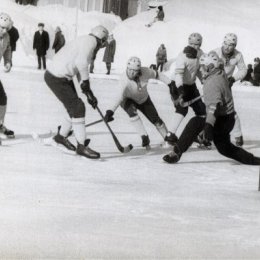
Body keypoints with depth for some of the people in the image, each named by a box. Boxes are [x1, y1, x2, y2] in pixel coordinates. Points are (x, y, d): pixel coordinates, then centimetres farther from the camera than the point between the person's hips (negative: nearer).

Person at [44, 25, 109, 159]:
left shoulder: (86, 42, 19)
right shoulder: (90, 40, -12)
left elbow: (80, 72, 22)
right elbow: (81, 62, -29)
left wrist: (89, 93, 18)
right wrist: (85, 80, -17)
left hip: (63, 77, 10)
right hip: (56, 78, -10)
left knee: (75, 108, 15)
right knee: (78, 108, -8)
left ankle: (61, 136, 34)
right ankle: (81, 146, -3)